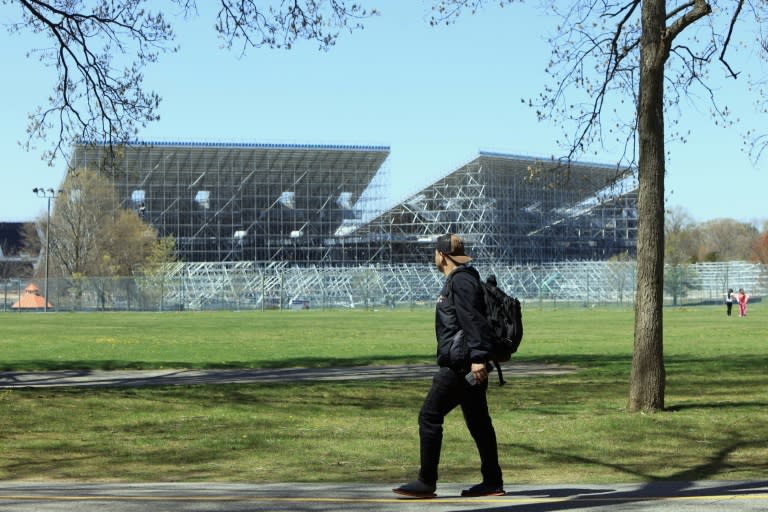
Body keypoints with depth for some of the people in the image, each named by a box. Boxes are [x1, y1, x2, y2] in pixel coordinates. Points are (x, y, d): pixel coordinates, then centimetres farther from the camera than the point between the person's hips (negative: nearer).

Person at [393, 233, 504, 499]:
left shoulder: (461, 281, -13)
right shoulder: (458, 280, 20)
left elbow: (474, 321, -23)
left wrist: (478, 357, -30)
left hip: (461, 365, -11)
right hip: (469, 364, 11)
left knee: (429, 417, -7)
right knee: (478, 422, 11)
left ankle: (426, 483, -5)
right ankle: (493, 482, 15)